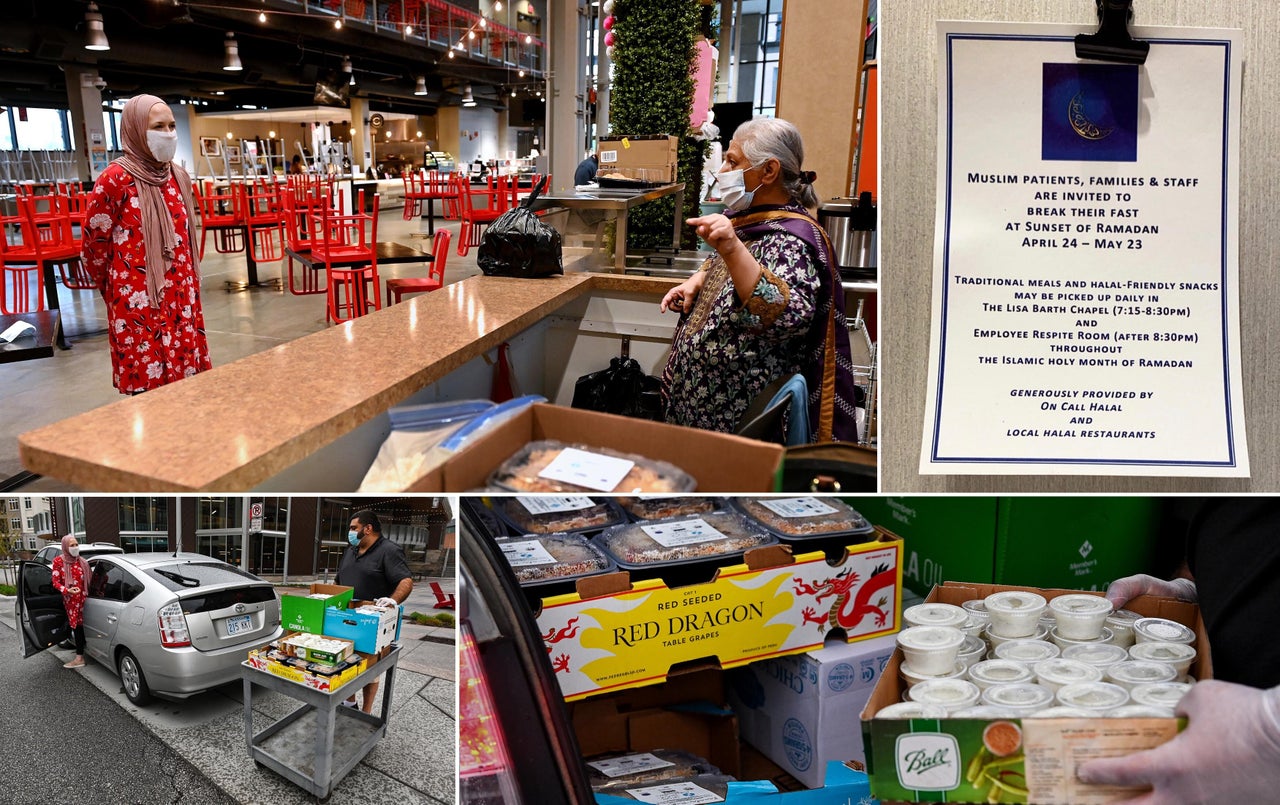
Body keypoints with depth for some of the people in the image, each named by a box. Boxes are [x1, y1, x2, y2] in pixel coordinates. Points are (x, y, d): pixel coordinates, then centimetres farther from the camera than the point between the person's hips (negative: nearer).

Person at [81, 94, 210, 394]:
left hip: (180, 298, 6)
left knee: (186, 380, 11)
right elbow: (92, 247, -5)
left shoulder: (178, 177, 8)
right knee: (148, 386, 1)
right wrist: (118, 289, 7)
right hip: (139, 302, -6)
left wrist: (187, 288, 18)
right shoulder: (116, 179, -12)